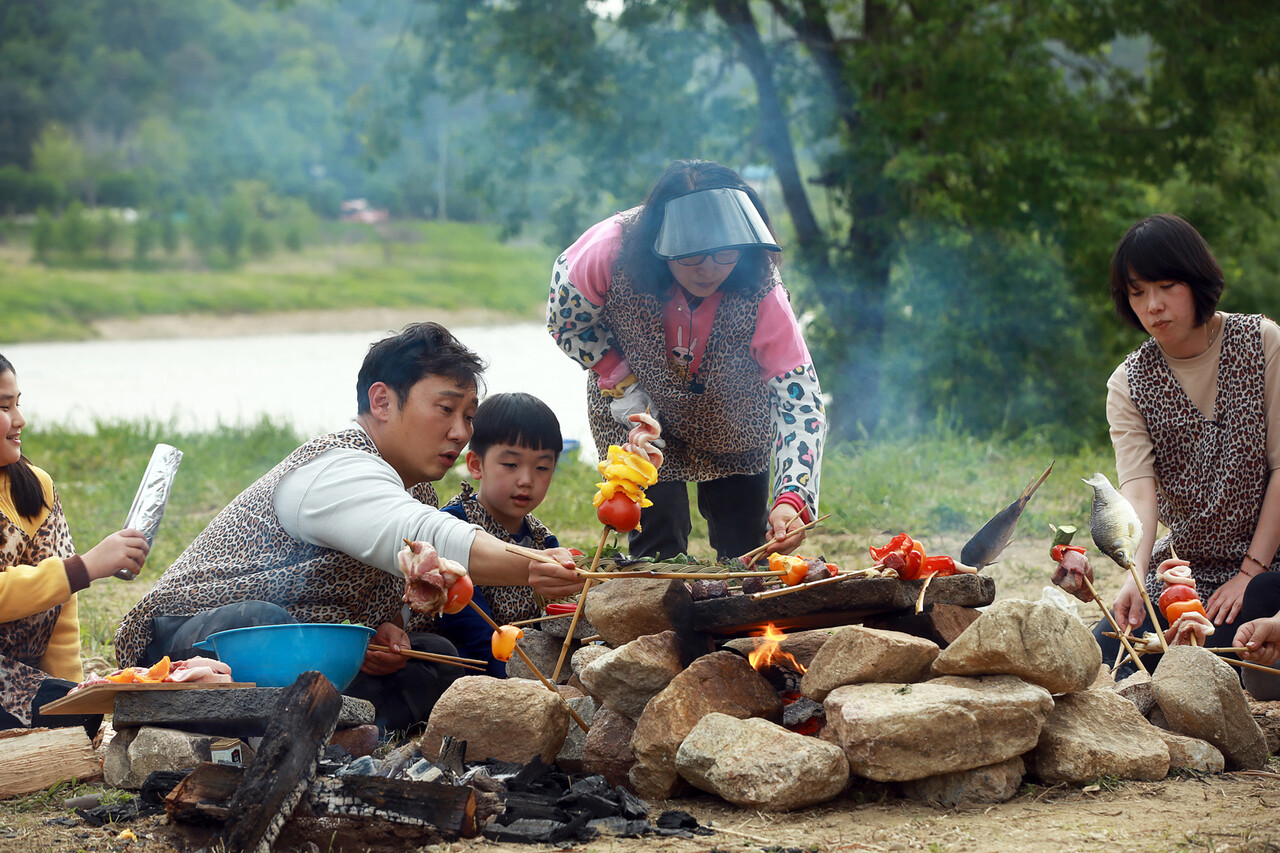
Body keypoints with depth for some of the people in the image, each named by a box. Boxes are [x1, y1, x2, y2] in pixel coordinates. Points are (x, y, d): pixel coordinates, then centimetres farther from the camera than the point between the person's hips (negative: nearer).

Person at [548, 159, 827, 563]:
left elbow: (800, 398, -33)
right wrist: (623, 384, -19)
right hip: (637, 411, -1)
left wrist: (791, 500, -46)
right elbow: (566, 319, -13)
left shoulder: (761, 292, -35)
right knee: (659, 546, -9)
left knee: (745, 554, 9)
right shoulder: (612, 250, -35)